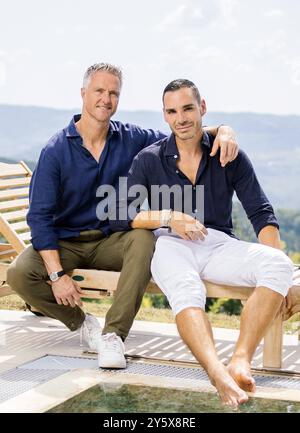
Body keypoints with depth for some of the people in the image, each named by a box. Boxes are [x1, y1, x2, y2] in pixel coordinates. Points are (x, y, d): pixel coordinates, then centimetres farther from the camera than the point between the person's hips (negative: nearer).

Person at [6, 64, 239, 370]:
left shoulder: (131, 139, -1)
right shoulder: (56, 150, -10)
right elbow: (40, 216, -13)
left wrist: (222, 130, -19)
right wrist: (57, 275, -23)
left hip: (110, 241, 1)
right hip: (63, 241, -1)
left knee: (144, 238, -32)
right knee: (19, 274, -28)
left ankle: (113, 333, -29)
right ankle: (80, 322, -3)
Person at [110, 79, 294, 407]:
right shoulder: (149, 160, 9)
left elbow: (261, 214, 6)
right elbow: (119, 218, 5)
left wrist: (276, 271, -9)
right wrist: (168, 217, -11)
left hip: (219, 245, 2)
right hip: (171, 245, -2)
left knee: (278, 264, -29)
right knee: (185, 290, -38)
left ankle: (240, 361, -39)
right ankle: (219, 375, -59)